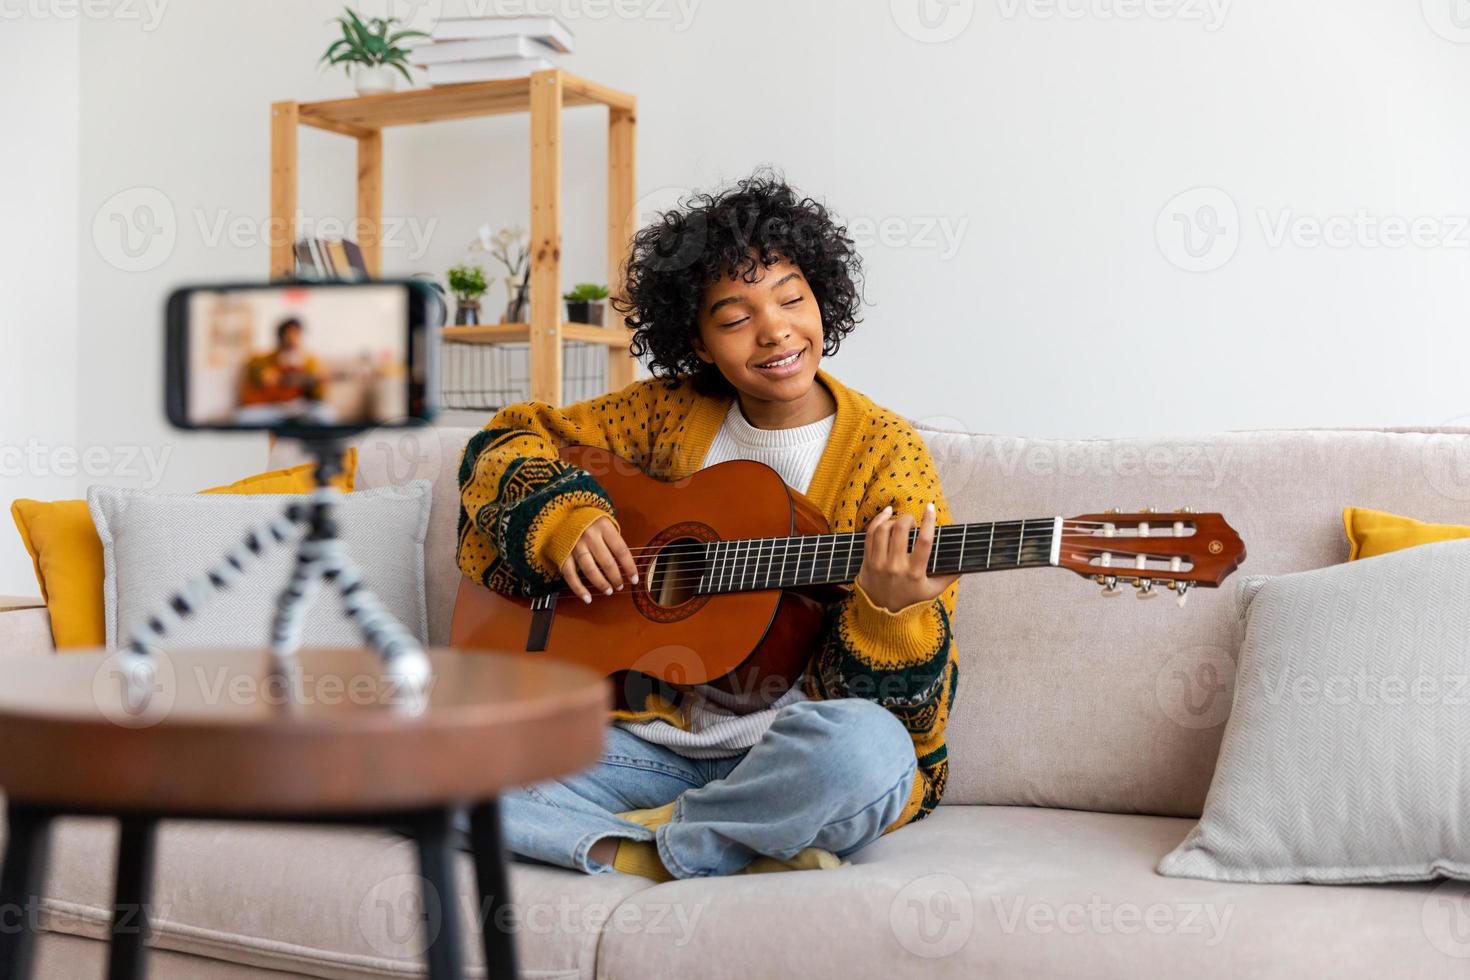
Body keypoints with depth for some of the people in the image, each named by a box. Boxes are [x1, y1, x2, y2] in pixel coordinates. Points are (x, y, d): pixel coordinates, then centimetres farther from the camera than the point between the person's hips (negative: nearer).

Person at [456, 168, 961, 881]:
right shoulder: (669, 412, 7)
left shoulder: (886, 453, -3)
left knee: (865, 746, -40)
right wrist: (562, 514, -4)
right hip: (652, 735, 3)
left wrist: (888, 608, -31)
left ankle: (648, 844, -13)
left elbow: (906, 700, -7)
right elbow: (508, 440, 17)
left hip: (785, 760, -3)